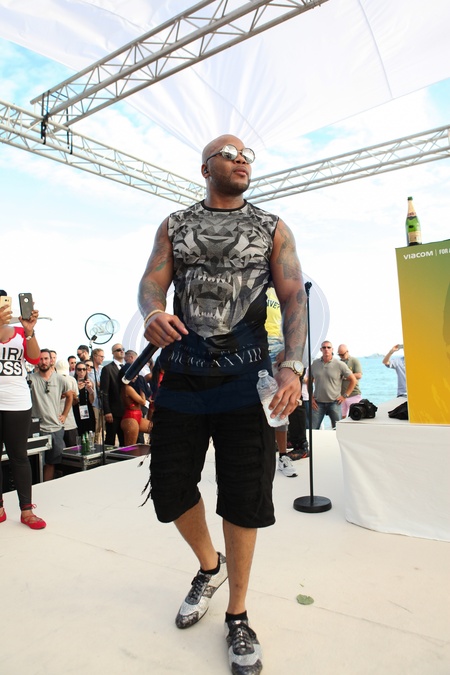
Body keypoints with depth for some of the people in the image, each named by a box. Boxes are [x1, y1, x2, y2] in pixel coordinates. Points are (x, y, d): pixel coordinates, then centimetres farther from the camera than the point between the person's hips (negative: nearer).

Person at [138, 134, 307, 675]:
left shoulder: (272, 229, 8)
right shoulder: (174, 226, 13)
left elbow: (294, 296, -2)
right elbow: (152, 280, 1)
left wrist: (292, 366, -17)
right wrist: (152, 312, -24)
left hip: (244, 377, -1)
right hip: (181, 373, 2)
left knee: (244, 495, 3)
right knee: (170, 488, 8)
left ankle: (237, 615, 27)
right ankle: (209, 566, 39)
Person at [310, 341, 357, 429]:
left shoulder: (340, 365, -2)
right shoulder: (314, 363, 6)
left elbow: (353, 380, 3)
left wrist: (345, 395, -1)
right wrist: (311, 398, 5)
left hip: (334, 403, -2)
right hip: (318, 403, 2)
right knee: (312, 429, 1)